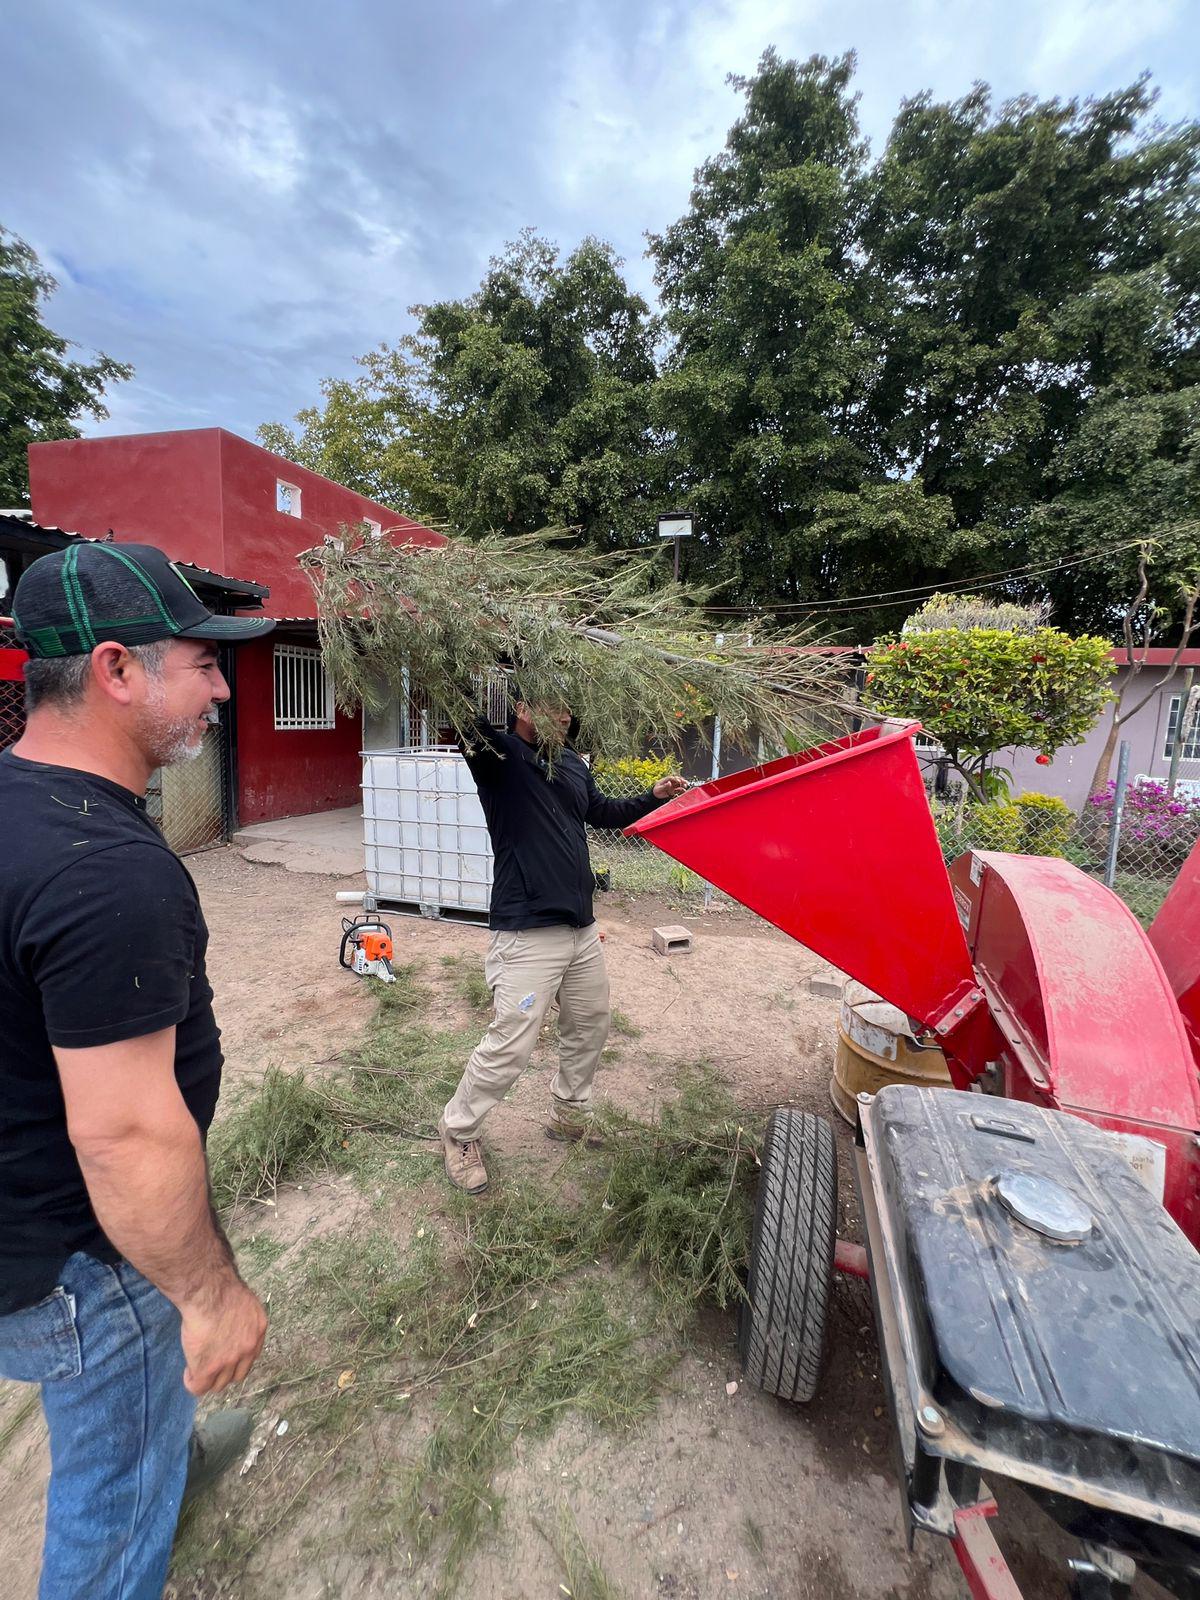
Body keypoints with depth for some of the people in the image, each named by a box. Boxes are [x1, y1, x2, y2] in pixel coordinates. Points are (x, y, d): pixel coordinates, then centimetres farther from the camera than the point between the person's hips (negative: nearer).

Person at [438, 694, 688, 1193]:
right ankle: (458, 1130, 27)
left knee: (590, 1027, 20)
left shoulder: (573, 763, 10)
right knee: (509, 1048, -1)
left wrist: (654, 797, 18)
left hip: (582, 928, 8)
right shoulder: (498, 755, -10)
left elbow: (603, 812, 25)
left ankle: (570, 1116, 44)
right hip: (527, 932, -7)